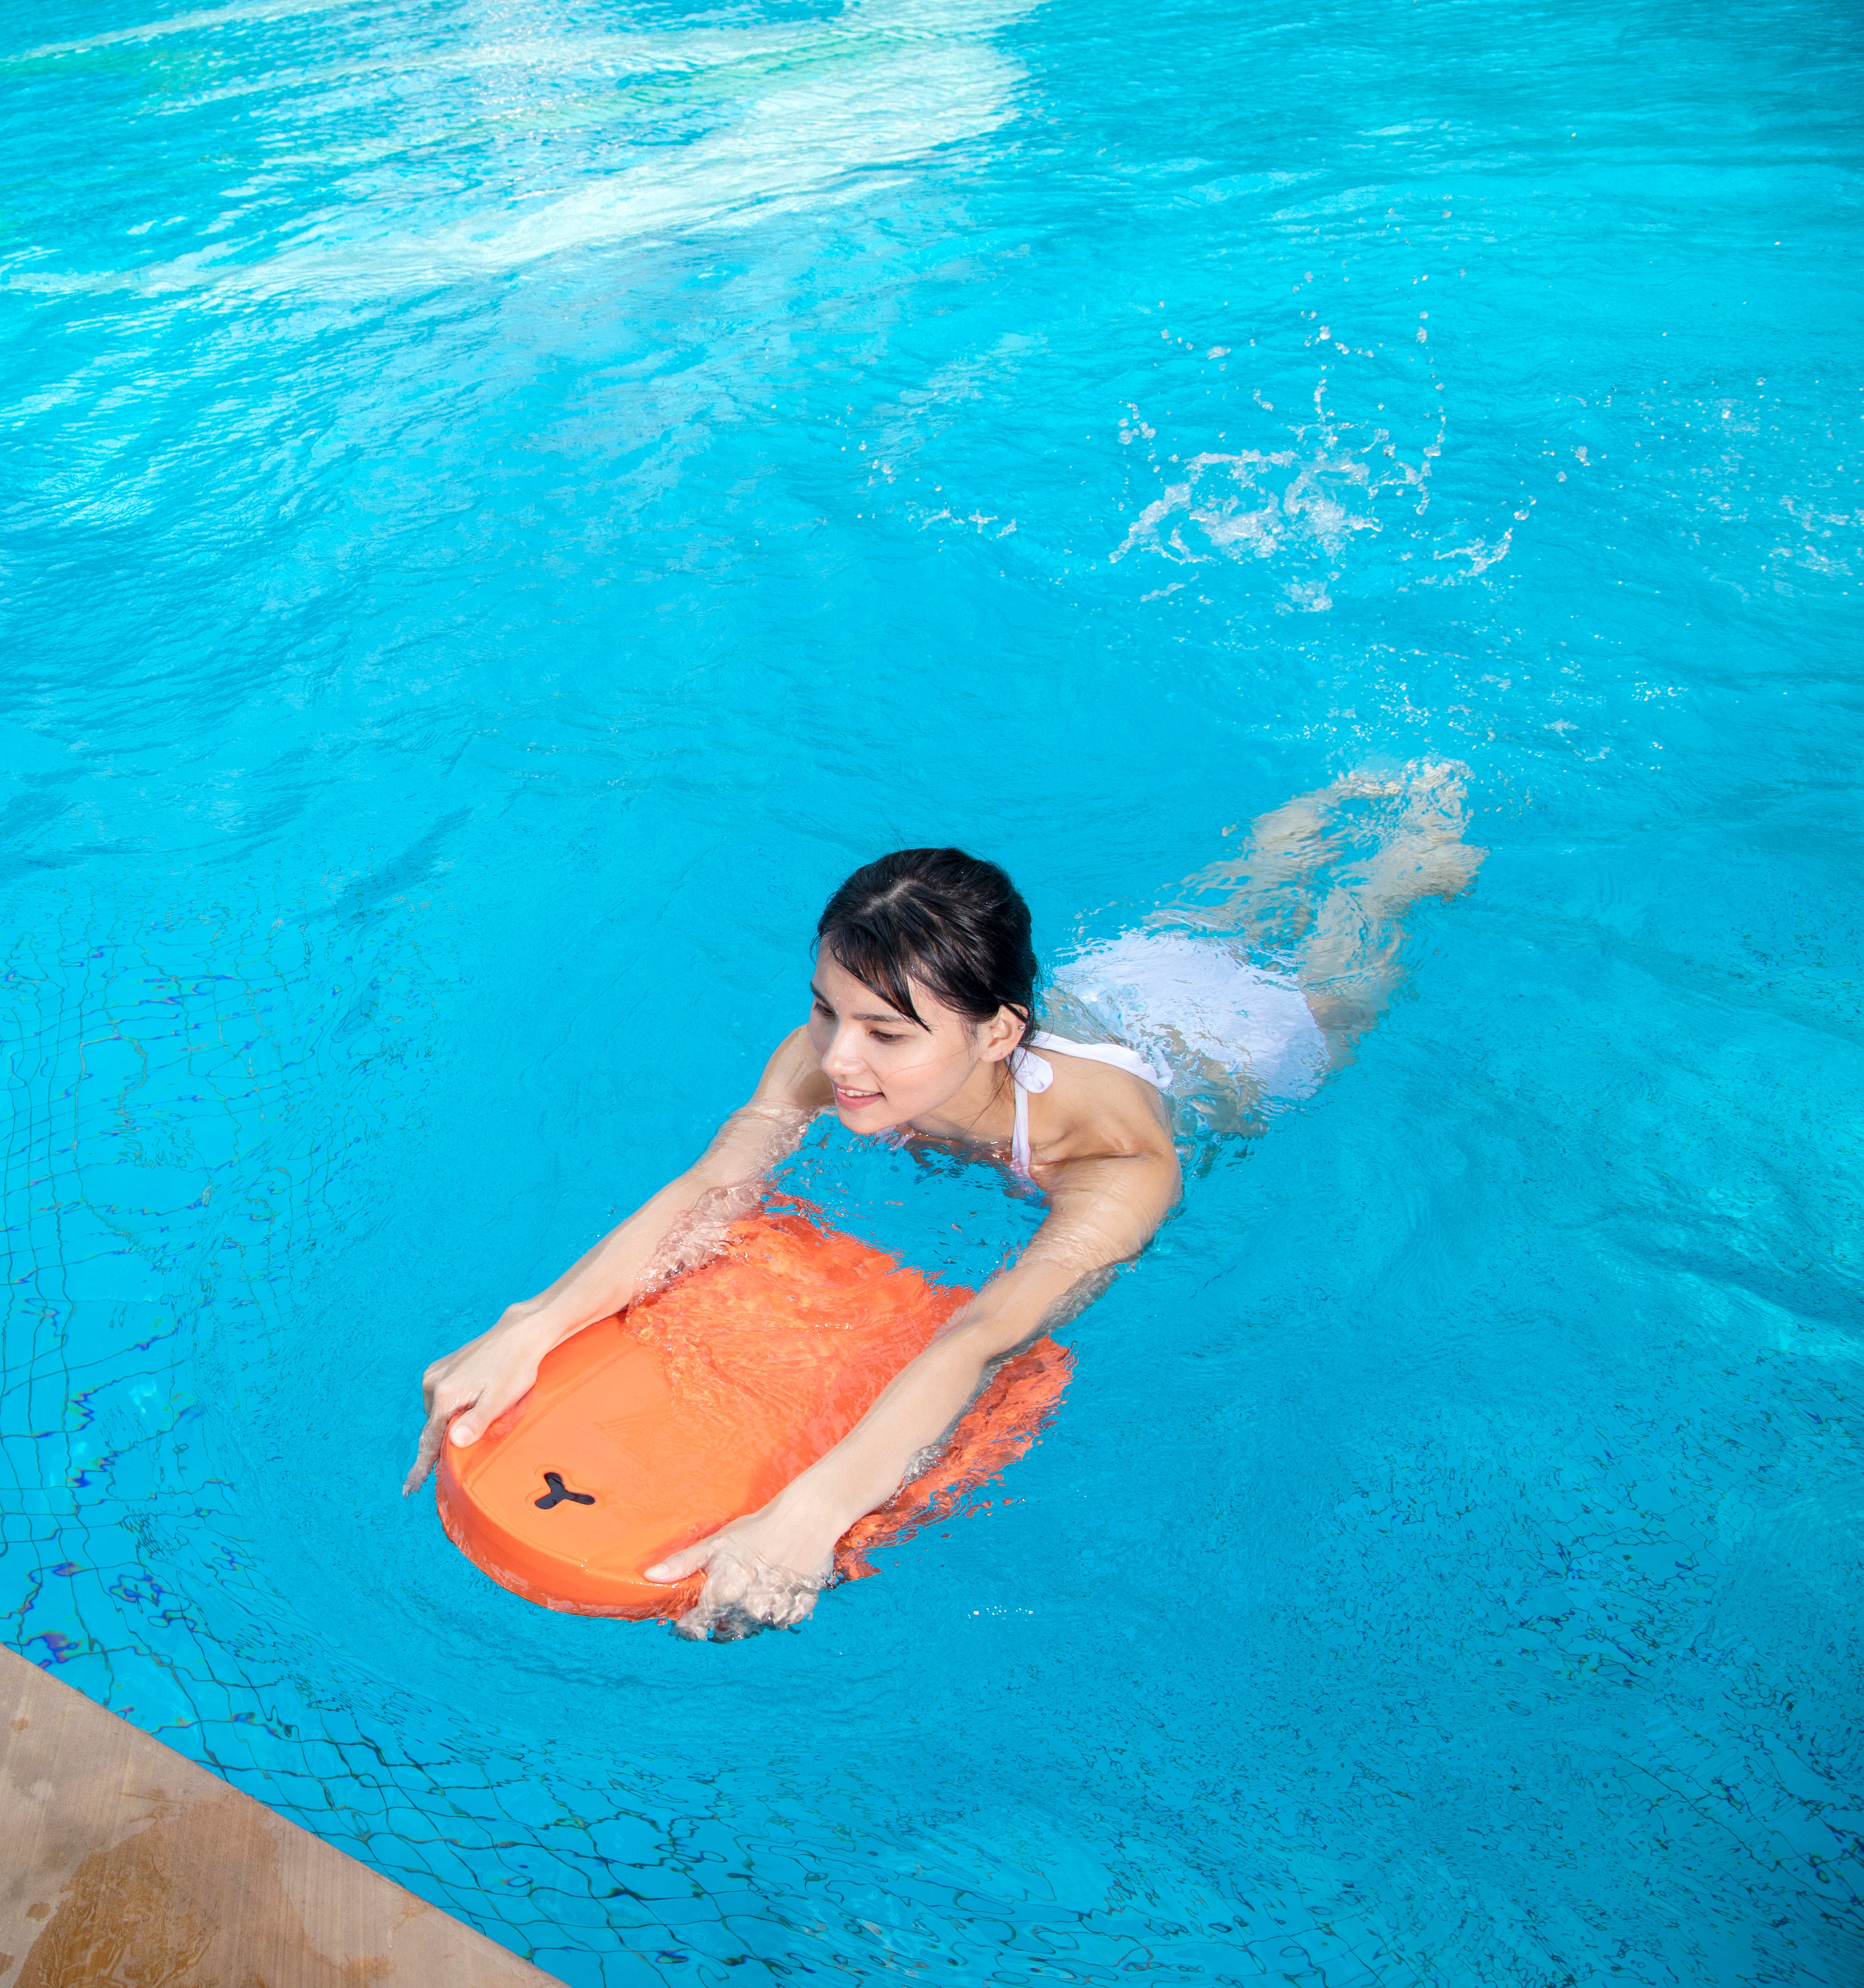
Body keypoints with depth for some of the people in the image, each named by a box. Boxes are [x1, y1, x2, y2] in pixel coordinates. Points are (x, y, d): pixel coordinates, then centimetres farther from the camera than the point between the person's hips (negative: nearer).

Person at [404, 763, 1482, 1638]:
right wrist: (526, 1334, -63)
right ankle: (1333, 804, 63)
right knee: (1224, 910, 37)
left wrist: (809, 1516, -79)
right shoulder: (832, 1053, -41)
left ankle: (1422, 846, 57)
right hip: (1109, 983, 4)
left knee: (1336, 965, 32)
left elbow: (983, 1339, -66)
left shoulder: (1120, 1160, -54)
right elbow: (708, 1195, -48)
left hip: (1241, 1039, -3)